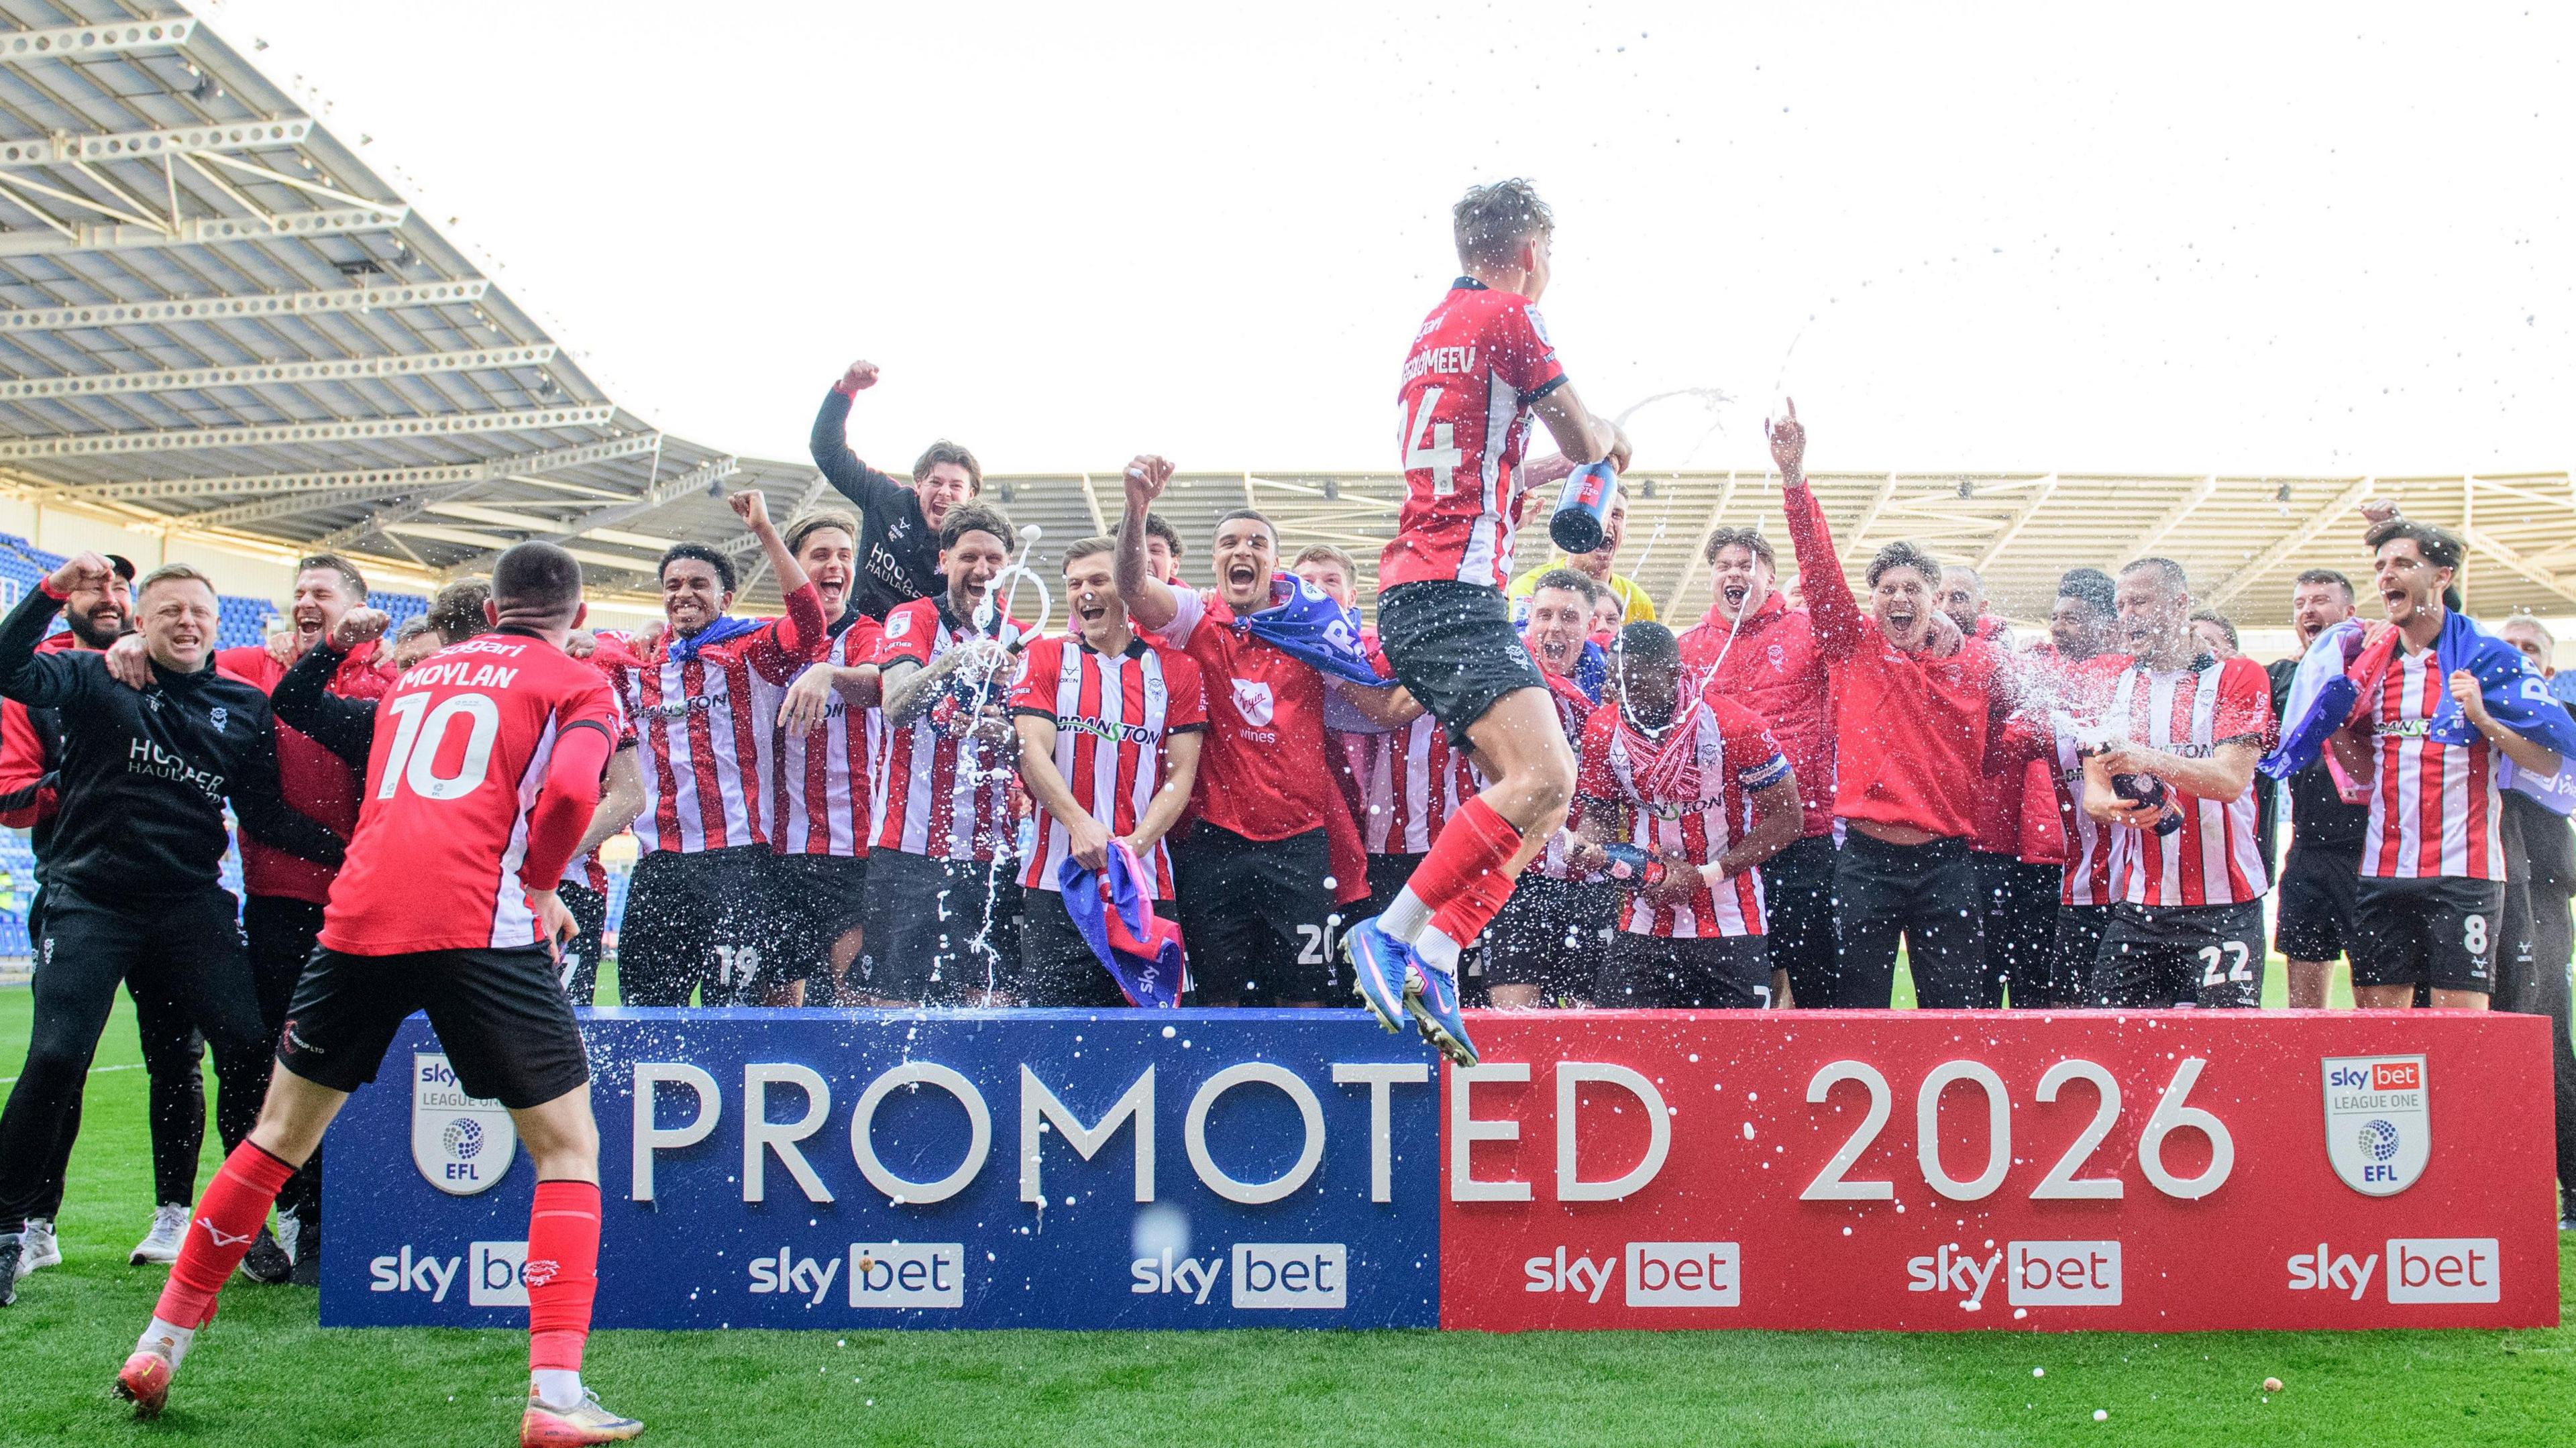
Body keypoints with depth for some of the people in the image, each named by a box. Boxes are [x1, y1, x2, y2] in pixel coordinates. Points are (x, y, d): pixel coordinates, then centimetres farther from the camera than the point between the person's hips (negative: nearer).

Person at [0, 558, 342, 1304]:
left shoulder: (246, 708, 10)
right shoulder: (96, 678, 3)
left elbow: (266, 812, 10)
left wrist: (342, 851, -4)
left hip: (191, 905, 2)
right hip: (91, 900, -2)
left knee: (250, 1046, -7)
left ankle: (244, 1220, 9)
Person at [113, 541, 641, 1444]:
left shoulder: (416, 674, 26)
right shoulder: (581, 687, 8)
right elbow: (570, 792, -11)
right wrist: (538, 888, 6)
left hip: (358, 918, 5)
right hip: (476, 923, -5)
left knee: (279, 1136, 22)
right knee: (568, 1146, 4)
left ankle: (160, 1345, 29)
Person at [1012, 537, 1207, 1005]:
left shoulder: (1177, 669, 10)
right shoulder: (1046, 658, 11)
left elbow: (1181, 775, 4)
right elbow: (1033, 755, -1)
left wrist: (1135, 843, -12)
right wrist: (1081, 826, -17)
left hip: (1146, 883, 0)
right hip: (1056, 879, 0)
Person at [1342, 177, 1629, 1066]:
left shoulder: (1438, 324, 24)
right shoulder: (1505, 316, -4)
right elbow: (1584, 442, 3)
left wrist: (1560, 468, 47)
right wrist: (1608, 441, 26)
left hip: (1423, 593, 10)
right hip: (1451, 592, -10)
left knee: (1544, 791, 7)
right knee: (1542, 774, -21)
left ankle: (1431, 963, -1)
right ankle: (1393, 933, -20)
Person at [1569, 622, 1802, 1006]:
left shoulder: (1735, 726, -13)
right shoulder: (1603, 730, -2)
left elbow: (1785, 818, -8)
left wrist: (1702, 876, -14)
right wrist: (1587, 846, -16)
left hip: (1730, 927, -2)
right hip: (1642, 927, 3)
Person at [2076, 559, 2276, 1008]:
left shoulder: (2238, 677, 3)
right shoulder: (2111, 686, 14)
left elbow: (2232, 779, -11)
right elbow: (2092, 793, 9)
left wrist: (2150, 760, -28)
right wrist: (2118, 807, -15)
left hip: (2222, 906, -3)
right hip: (2133, 906, 3)